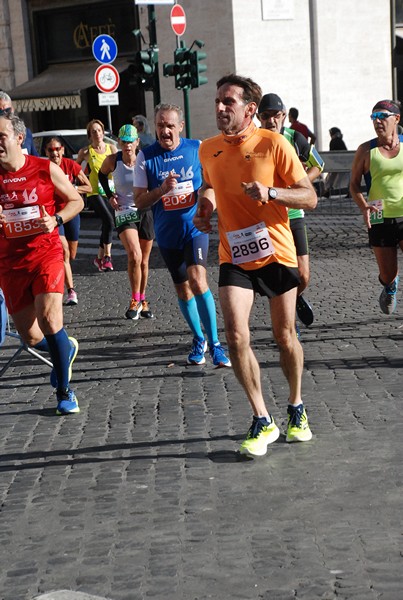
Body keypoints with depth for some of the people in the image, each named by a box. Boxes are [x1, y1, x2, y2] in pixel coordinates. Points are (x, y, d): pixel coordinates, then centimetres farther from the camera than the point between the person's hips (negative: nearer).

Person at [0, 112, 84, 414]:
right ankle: (66, 349, 40)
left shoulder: (46, 169, -4)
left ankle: (64, 391, -3)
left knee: (49, 318, -20)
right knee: (31, 337, 3)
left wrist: (56, 220, -12)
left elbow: (76, 200, 7)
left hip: (46, 253, -3)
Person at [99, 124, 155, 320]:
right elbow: (102, 175, 14)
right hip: (124, 212, -1)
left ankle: (143, 301, 26)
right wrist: (109, 195, 3)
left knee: (144, 261, 10)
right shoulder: (112, 161, -7)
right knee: (134, 255, -22)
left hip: (146, 211, 1)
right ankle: (135, 301, -9)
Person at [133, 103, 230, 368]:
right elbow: (139, 201, -3)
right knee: (183, 290, 13)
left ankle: (215, 344, -14)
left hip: (195, 227, -2)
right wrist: (162, 189, -21)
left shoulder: (197, 148, -3)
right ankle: (199, 340, 33)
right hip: (167, 233, 2)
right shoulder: (146, 157, -3)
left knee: (198, 281, -21)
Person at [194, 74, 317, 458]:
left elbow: (309, 197, -10)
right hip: (233, 256, 2)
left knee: (285, 338, 9)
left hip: (276, 254, -2)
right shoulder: (208, 150, 2)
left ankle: (296, 410, 33)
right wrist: (204, 209, 4)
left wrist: (270, 192, -26)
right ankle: (262, 422, 0)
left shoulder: (273, 144, -11)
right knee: (236, 336, -13)